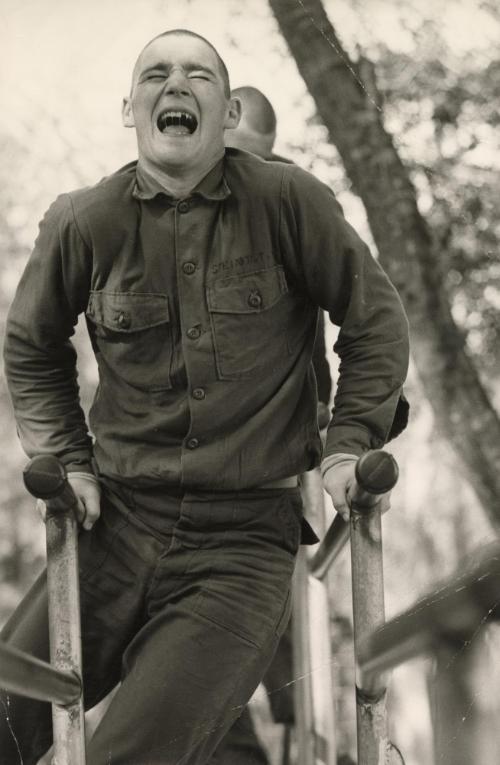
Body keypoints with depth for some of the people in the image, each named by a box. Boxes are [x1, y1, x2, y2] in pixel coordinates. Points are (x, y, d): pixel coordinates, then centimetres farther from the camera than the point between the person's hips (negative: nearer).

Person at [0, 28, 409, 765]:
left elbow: (376, 320, 8)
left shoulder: (288, 201, -5)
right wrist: (67, 458, 8)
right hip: (119, 526, 3)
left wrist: (348, 442, 0)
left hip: (245, 544, -3)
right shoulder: (84, 222, 2)